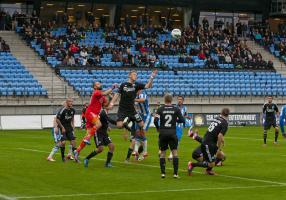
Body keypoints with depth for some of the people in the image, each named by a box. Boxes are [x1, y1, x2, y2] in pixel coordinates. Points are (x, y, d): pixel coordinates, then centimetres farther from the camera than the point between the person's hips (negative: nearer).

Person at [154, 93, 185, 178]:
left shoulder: (160, 109, -1)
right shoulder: (176, 109, 0)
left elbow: (155, 120, -8)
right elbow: (182, 120, -1)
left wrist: (158, 128, 11)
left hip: (163, 133, 1)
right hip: (172, 133, -1)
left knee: (162, 153, 10)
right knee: (175, 152, 3)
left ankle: (163, 173, 4)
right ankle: (175, 173, -4)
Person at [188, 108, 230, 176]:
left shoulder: (216, 118, 9)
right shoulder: (225, 123, -13)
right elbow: (220, 136, -23)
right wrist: (218, 148, -12)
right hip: (208, 144, -8)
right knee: (211, 164, -3)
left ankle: (209, 170, 28)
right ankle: (192, 164, -3)